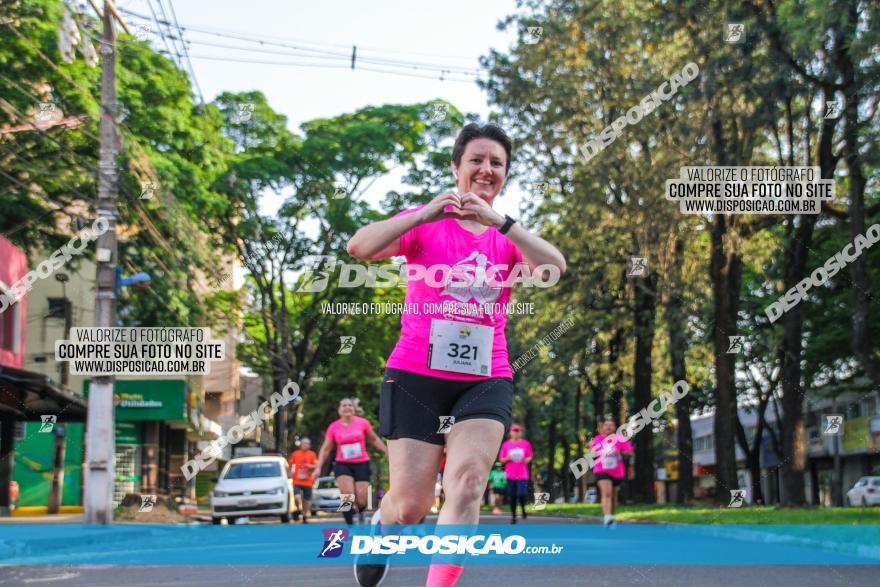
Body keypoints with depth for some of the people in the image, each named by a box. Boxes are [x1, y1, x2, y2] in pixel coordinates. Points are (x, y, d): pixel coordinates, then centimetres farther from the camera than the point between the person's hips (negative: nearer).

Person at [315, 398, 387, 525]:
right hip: (342, 464, 0)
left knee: (361, 500, -4)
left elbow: (374, 440, 13)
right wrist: (318, 467, 1)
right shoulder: (333, 427, 0)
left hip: (362, 464, 0)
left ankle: (360, 511, 33)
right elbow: (325, 449, 8)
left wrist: (388, 453, 11)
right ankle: (350, 525, -9)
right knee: (347, 495, -21)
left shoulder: (363, 423, -2)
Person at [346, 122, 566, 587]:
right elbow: (359, 248, -15)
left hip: (485, 379, 2)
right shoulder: (425, 223, 2)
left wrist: (497, 220, -22)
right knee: (411, 505, 0)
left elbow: (555, 267, -12)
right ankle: (380, 529, 36)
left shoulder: (510, 237, 10)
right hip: (416, 374, -2)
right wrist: (426, 213, -23)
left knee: (467, 483, -20)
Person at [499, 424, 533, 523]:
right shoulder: (506, 445, 6)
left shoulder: (526, 444, 4)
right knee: (512, 496, 1)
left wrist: (526, 460, -10)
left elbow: (530, 457, 11)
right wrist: (507, 458, -10)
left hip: (523, 474, -1)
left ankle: (523, 508, 18)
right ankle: (513, 516, 13)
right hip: (510, 474, 1)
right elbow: (502, 459, 11)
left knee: (521, 494, -13)